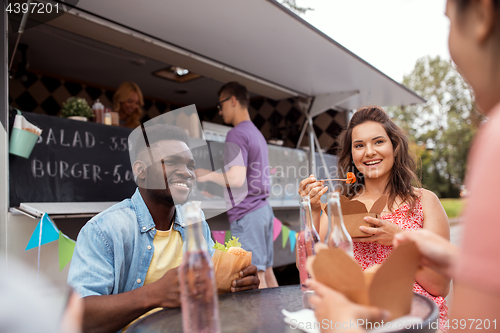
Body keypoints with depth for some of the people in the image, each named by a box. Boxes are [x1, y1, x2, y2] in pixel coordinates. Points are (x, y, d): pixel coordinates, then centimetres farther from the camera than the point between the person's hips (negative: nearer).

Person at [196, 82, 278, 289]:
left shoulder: (237, 134, -11)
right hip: (263, 209, 10)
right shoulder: (257, 133, 19)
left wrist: (207, 175, -5)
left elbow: (236, 180, -22)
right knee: (266, 272, 14)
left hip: (246, 214, -10)